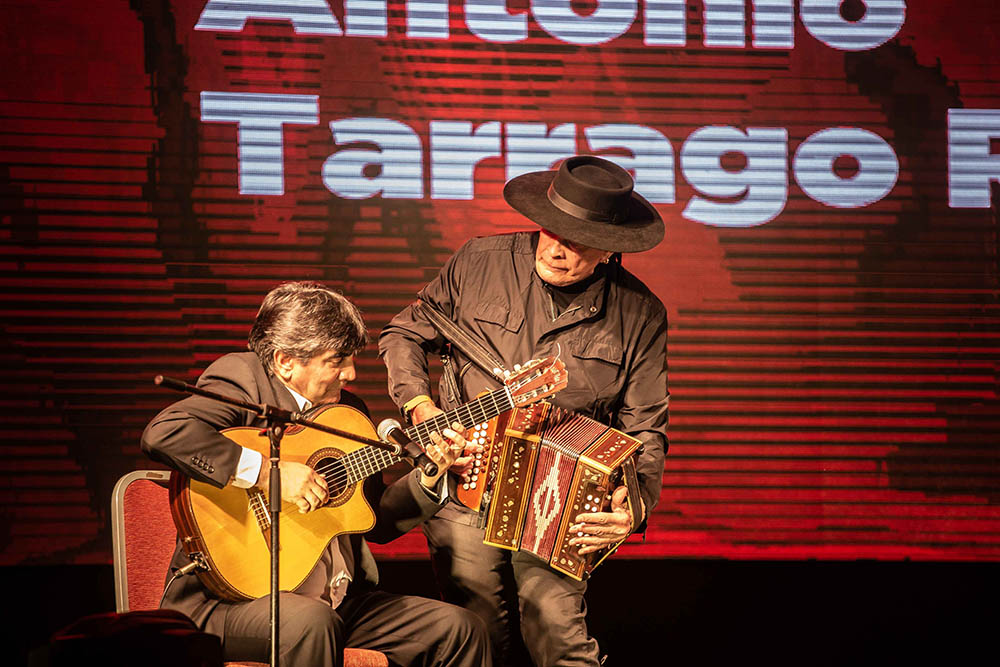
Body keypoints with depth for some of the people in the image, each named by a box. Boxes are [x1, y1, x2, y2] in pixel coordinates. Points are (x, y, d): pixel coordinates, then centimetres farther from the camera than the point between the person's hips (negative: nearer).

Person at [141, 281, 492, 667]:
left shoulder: (346, 408, 14)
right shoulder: (242, 378, -9)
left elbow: (377, 521, 20)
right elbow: (162, 434, -29)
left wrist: (430, 474, 4)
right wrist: (268, 472, -28)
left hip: (337, 598, 7)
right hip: (232, 598, -7)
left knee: (459, 629, -5)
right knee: (310, 621, -39)